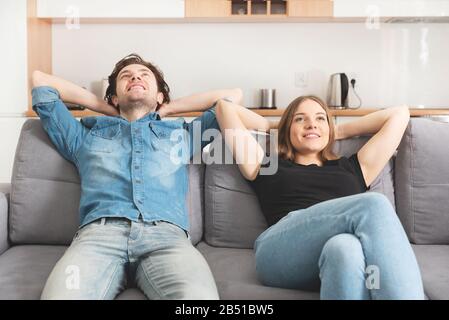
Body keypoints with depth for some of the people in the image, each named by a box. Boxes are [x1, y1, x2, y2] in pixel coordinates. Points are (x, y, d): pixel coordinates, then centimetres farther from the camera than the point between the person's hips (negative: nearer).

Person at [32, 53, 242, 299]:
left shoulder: (183, 133, 34)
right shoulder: (87, 136, 33)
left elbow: (232, 95, 38)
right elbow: (40, 80, 40)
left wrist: (168, 108, 39)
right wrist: (103, 107, 40)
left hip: (166, 234, 0)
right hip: (99, 232, 1)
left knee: (198, 295, -35)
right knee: (60, 295, -33)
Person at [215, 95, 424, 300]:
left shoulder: (350, 169, 33)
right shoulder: (270, 168, 29)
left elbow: (399, 114, 41)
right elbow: (225, 108, 34)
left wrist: (340, 131, 44)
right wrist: (273, 127, 43)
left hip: (339, 250, 2)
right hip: (282, 252, -2)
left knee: (345, 247, -37)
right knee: (374, 205, -27)